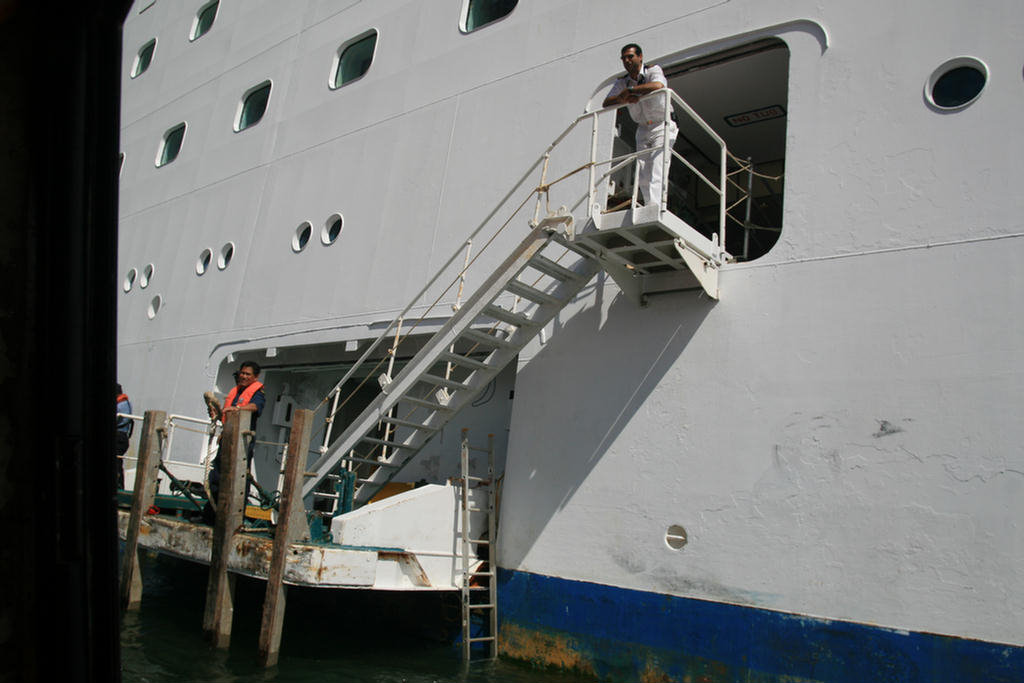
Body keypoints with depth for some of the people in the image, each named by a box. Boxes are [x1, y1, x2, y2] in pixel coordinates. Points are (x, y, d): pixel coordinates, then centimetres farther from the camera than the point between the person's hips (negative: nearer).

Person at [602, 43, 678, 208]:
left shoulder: (653, 70, -8)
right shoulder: (621, 82, 7)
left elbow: (658, 85, -32)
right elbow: (606, 103, -1)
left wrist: (630, 90, -23)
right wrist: (624, 99, -20)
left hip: (662, 127, -6)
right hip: (643, 129, 6)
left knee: (657, 174, -20)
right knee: (643, 177, 0)